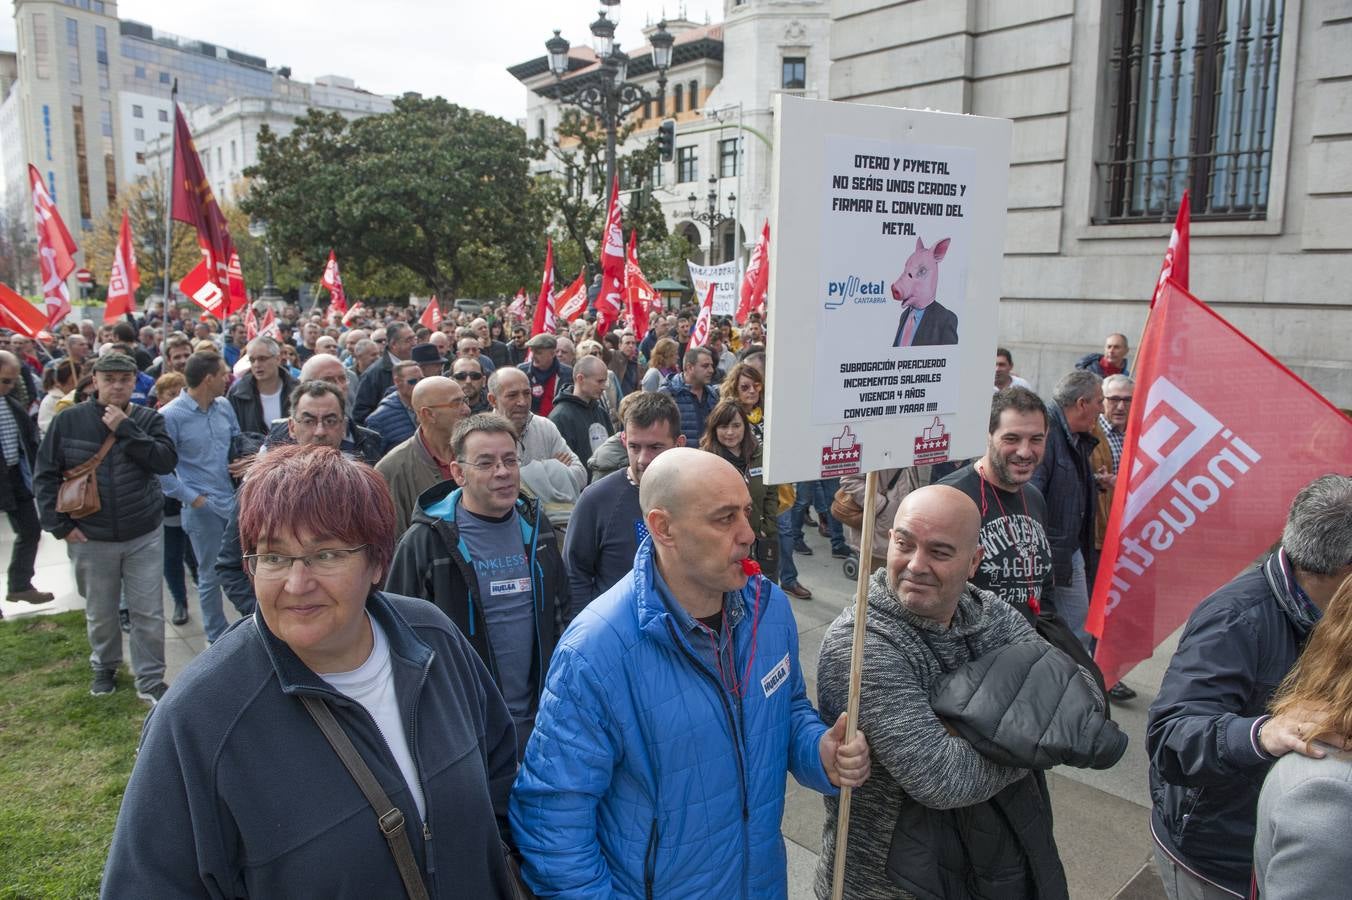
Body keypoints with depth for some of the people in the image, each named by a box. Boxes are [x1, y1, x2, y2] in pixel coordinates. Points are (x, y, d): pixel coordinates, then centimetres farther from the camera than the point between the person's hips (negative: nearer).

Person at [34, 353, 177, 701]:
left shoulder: (149, 419, -1)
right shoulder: (69, 421, -3)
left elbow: (166, 461, -15)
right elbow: (45, 476, 1)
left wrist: (126, 429, -20)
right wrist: (60, 524, -4)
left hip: (144, 536, 0)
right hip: (90, 539, 0)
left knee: (149, 613, 3)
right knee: (100, 613, 15)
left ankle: (150, 679, 16)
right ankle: (104, 667, 39)